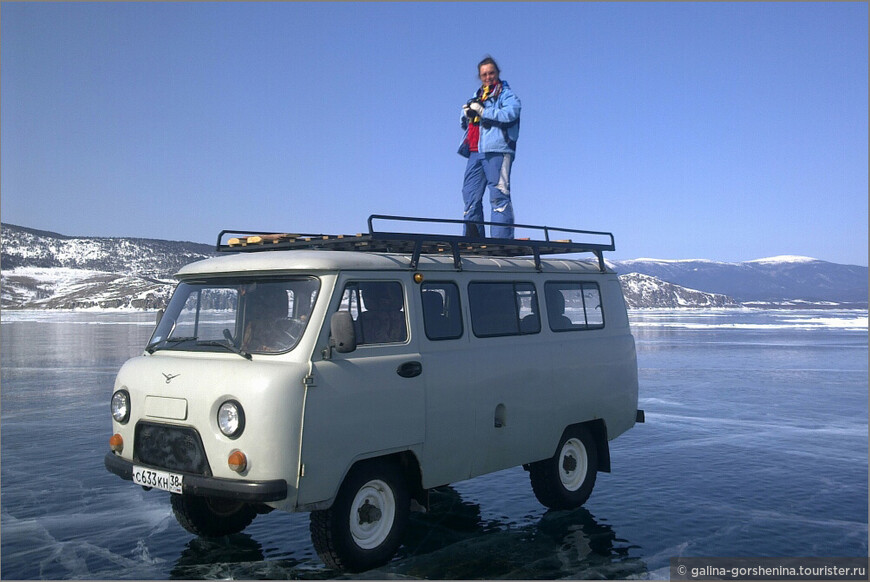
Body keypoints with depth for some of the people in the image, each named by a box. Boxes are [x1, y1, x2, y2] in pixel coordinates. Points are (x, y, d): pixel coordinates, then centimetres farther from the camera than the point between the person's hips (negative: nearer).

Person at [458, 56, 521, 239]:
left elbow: (510, 114, -12)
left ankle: (502, 239, -17)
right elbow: (465, 124, 29)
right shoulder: (477, 96, 28)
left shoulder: (506, 94, 8)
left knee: (498, 195, -13)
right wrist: (467, 113, 6)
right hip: (475, 153, 7)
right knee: (470, 195, 1)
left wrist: (483, 111, -13)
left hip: (497, 150, -7)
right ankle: (473, 239, 3)